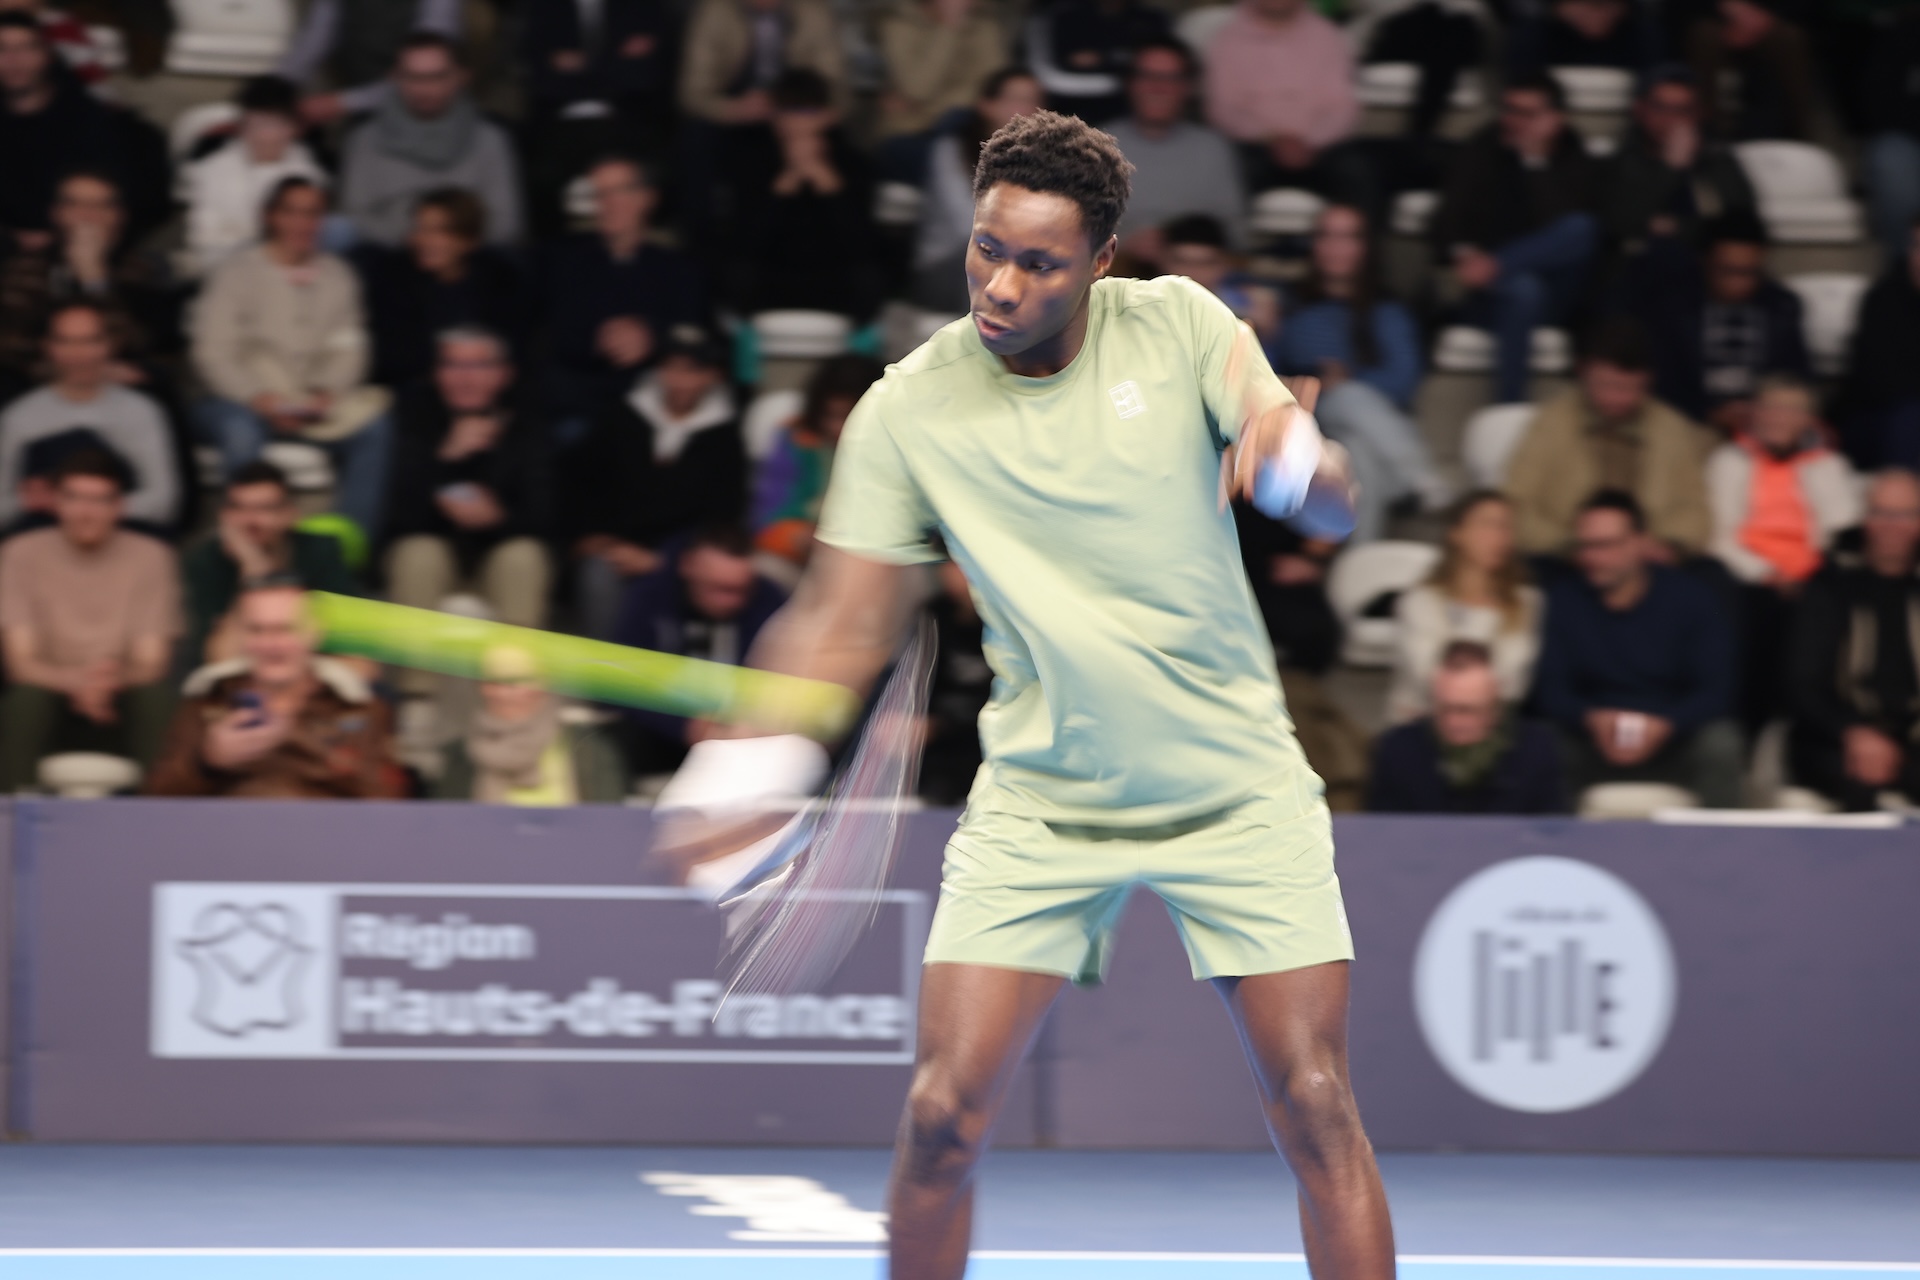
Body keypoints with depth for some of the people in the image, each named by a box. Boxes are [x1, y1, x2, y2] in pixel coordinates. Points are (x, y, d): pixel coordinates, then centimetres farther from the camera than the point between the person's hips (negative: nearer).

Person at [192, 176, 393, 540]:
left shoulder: (336, 276, 14)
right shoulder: (238, 272, 1)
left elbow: (348, 350, 8)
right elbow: (213, 354, -5)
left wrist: (326, 395, -13)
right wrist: (261, 399, -20)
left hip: (316, 404, 4)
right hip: (244, 400, -3)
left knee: (374, 426, -24)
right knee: (242, 434, -39)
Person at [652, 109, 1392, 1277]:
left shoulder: (1179, 327, -8)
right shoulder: (907, 412, -9)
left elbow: (1333, 503, -11)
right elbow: (843, 622, -4)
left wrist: (1296, 455, -36)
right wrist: (757, 758, -22)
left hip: (1235, 787, 0)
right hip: (1040, 805, 0)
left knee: (1315, 1107, -5)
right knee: (943, 1114, -9)